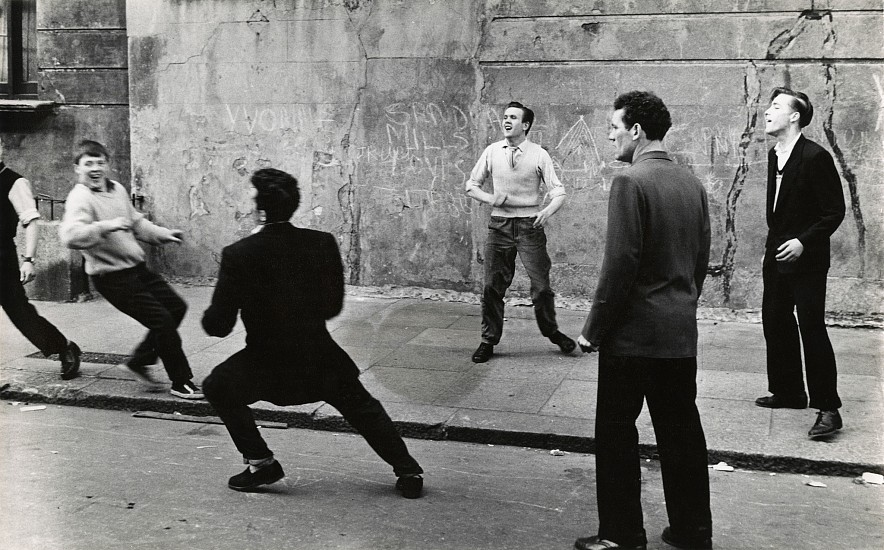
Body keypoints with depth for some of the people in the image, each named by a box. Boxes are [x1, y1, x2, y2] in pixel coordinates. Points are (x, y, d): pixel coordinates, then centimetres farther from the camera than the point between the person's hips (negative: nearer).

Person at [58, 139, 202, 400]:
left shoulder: (117, 189, 9)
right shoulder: (80, 198, -17)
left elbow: (137, 222, 25)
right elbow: (70, 236, -35)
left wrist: (163, 234, 15)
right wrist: (105, 226, -42)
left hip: (137, 268, 9)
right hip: (112, 277, -9)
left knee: (176, 307, 14)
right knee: (162, 320, -9)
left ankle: (139, 361, 25)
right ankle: (181, 383, 5)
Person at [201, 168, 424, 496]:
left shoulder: (238, 254, -15)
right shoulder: (323, 244, -7)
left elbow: (218, 326, -12)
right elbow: (334, 306, 4)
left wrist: (210, 317, 11)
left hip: (265, 365, -4)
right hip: (321, 358, 4)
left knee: (218, 387, 17)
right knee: (363, 408, 23)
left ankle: (260, 463, 15)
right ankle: (407, 471, 22)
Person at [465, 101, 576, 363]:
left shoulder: (539, 155, -4)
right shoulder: (492, 152, 3)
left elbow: (558, 192, -6)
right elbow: (471, 186, 11)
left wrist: (549, 210, -27)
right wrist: (490, 198, -8)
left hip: (530, 225, -2)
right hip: (500, 224, 2)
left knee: (541, 285, 1)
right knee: (492, 286, 5)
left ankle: (551, 332, 25)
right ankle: (489, 340, 19)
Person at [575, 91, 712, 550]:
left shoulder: (630, 182, -14)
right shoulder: (692, 184, 8)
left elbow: (620, 263, -18)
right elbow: (702, 258, 13)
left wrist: (593, 329, -10)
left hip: (633, 331, -7)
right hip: (681, 333, 7)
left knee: (616, 432, 4)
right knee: (681, 432, 13)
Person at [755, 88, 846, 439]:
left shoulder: (815, 157, -14)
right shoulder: (774, 155, 10)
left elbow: (835, 211, -15)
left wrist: (804, 241, -21)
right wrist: (773, 245, 16)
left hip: (805, 260, -9)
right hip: (777, 256, 9)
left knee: (812, 328, -9)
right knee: (775, 322, 13)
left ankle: (828, 408, -4)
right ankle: (788, 392, 26)